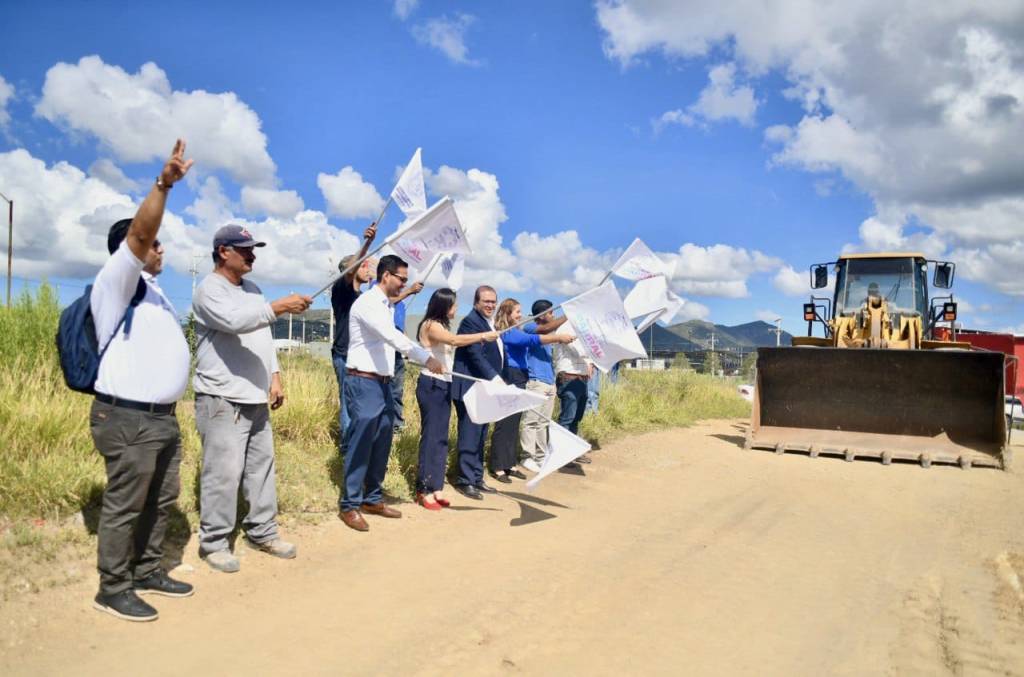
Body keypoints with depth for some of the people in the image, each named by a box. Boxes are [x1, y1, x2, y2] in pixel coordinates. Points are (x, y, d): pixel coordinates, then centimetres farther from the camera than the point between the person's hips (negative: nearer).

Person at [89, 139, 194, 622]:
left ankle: (147, 571, 29)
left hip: (162, 416, 9)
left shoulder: (151, 290, 20)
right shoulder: (116, 282, -8)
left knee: (161, 500, 15)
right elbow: (139, 232, -25)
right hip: (129, 419, -9)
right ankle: (112, 589, 12)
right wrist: (164, 183, -33)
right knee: (124, 505, 0)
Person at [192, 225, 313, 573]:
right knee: (223, 472, -6)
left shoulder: (253, 290, 18)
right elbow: (234, 321, -27)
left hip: (256, 398, 8)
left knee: (262, 466, 12)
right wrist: (278, 307, -32)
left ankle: (262, 532, 24)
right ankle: (214, 543, 7)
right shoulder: (209, 288, -8)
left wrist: (275, 377, 13)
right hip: (222, 399, -8)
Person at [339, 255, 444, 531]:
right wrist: (427, 358, -29)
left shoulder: (388, 306, 15)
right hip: (364, 382, -9)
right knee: (361, 445, -5)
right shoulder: (367, 302, -14)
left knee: (381, 444, 12)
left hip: (383, 382, 9)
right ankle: (349, 505, 5)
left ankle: (372, 499, 23)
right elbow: (393, 336, -26)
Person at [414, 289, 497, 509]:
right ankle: (424, 490, -1)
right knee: (431, 436, -7)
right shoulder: (430, 325, -11)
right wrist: (483, 335, -27)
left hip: (444, 385, 9)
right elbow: (455, 340, -27)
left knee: (441, 437, 8)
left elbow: (454, 343, 7)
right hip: (431, 385, -9)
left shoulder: (441, 326, 19)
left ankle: (436, 488, 13)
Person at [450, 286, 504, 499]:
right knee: (470, 436, -4)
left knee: (480, 436, 13)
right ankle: (465, 481, 4)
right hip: (471, 389, -9)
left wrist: (496, 381, 14)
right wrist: (495, 378, -25)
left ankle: (477, 478, 21)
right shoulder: (470, 321, -12)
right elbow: (476, 355, -21)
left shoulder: (490, 323, 18)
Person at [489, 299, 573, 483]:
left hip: (519, 380, 9)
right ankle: (497, 467, 0)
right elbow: (532, 339, -23)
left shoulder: (516, 331, 17)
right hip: (509, 380, -9)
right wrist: (559, 337, -27)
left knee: (514, 424, 12)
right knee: (504, 424, -6)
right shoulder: (506, 333, -13)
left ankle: (510, 464, 19)